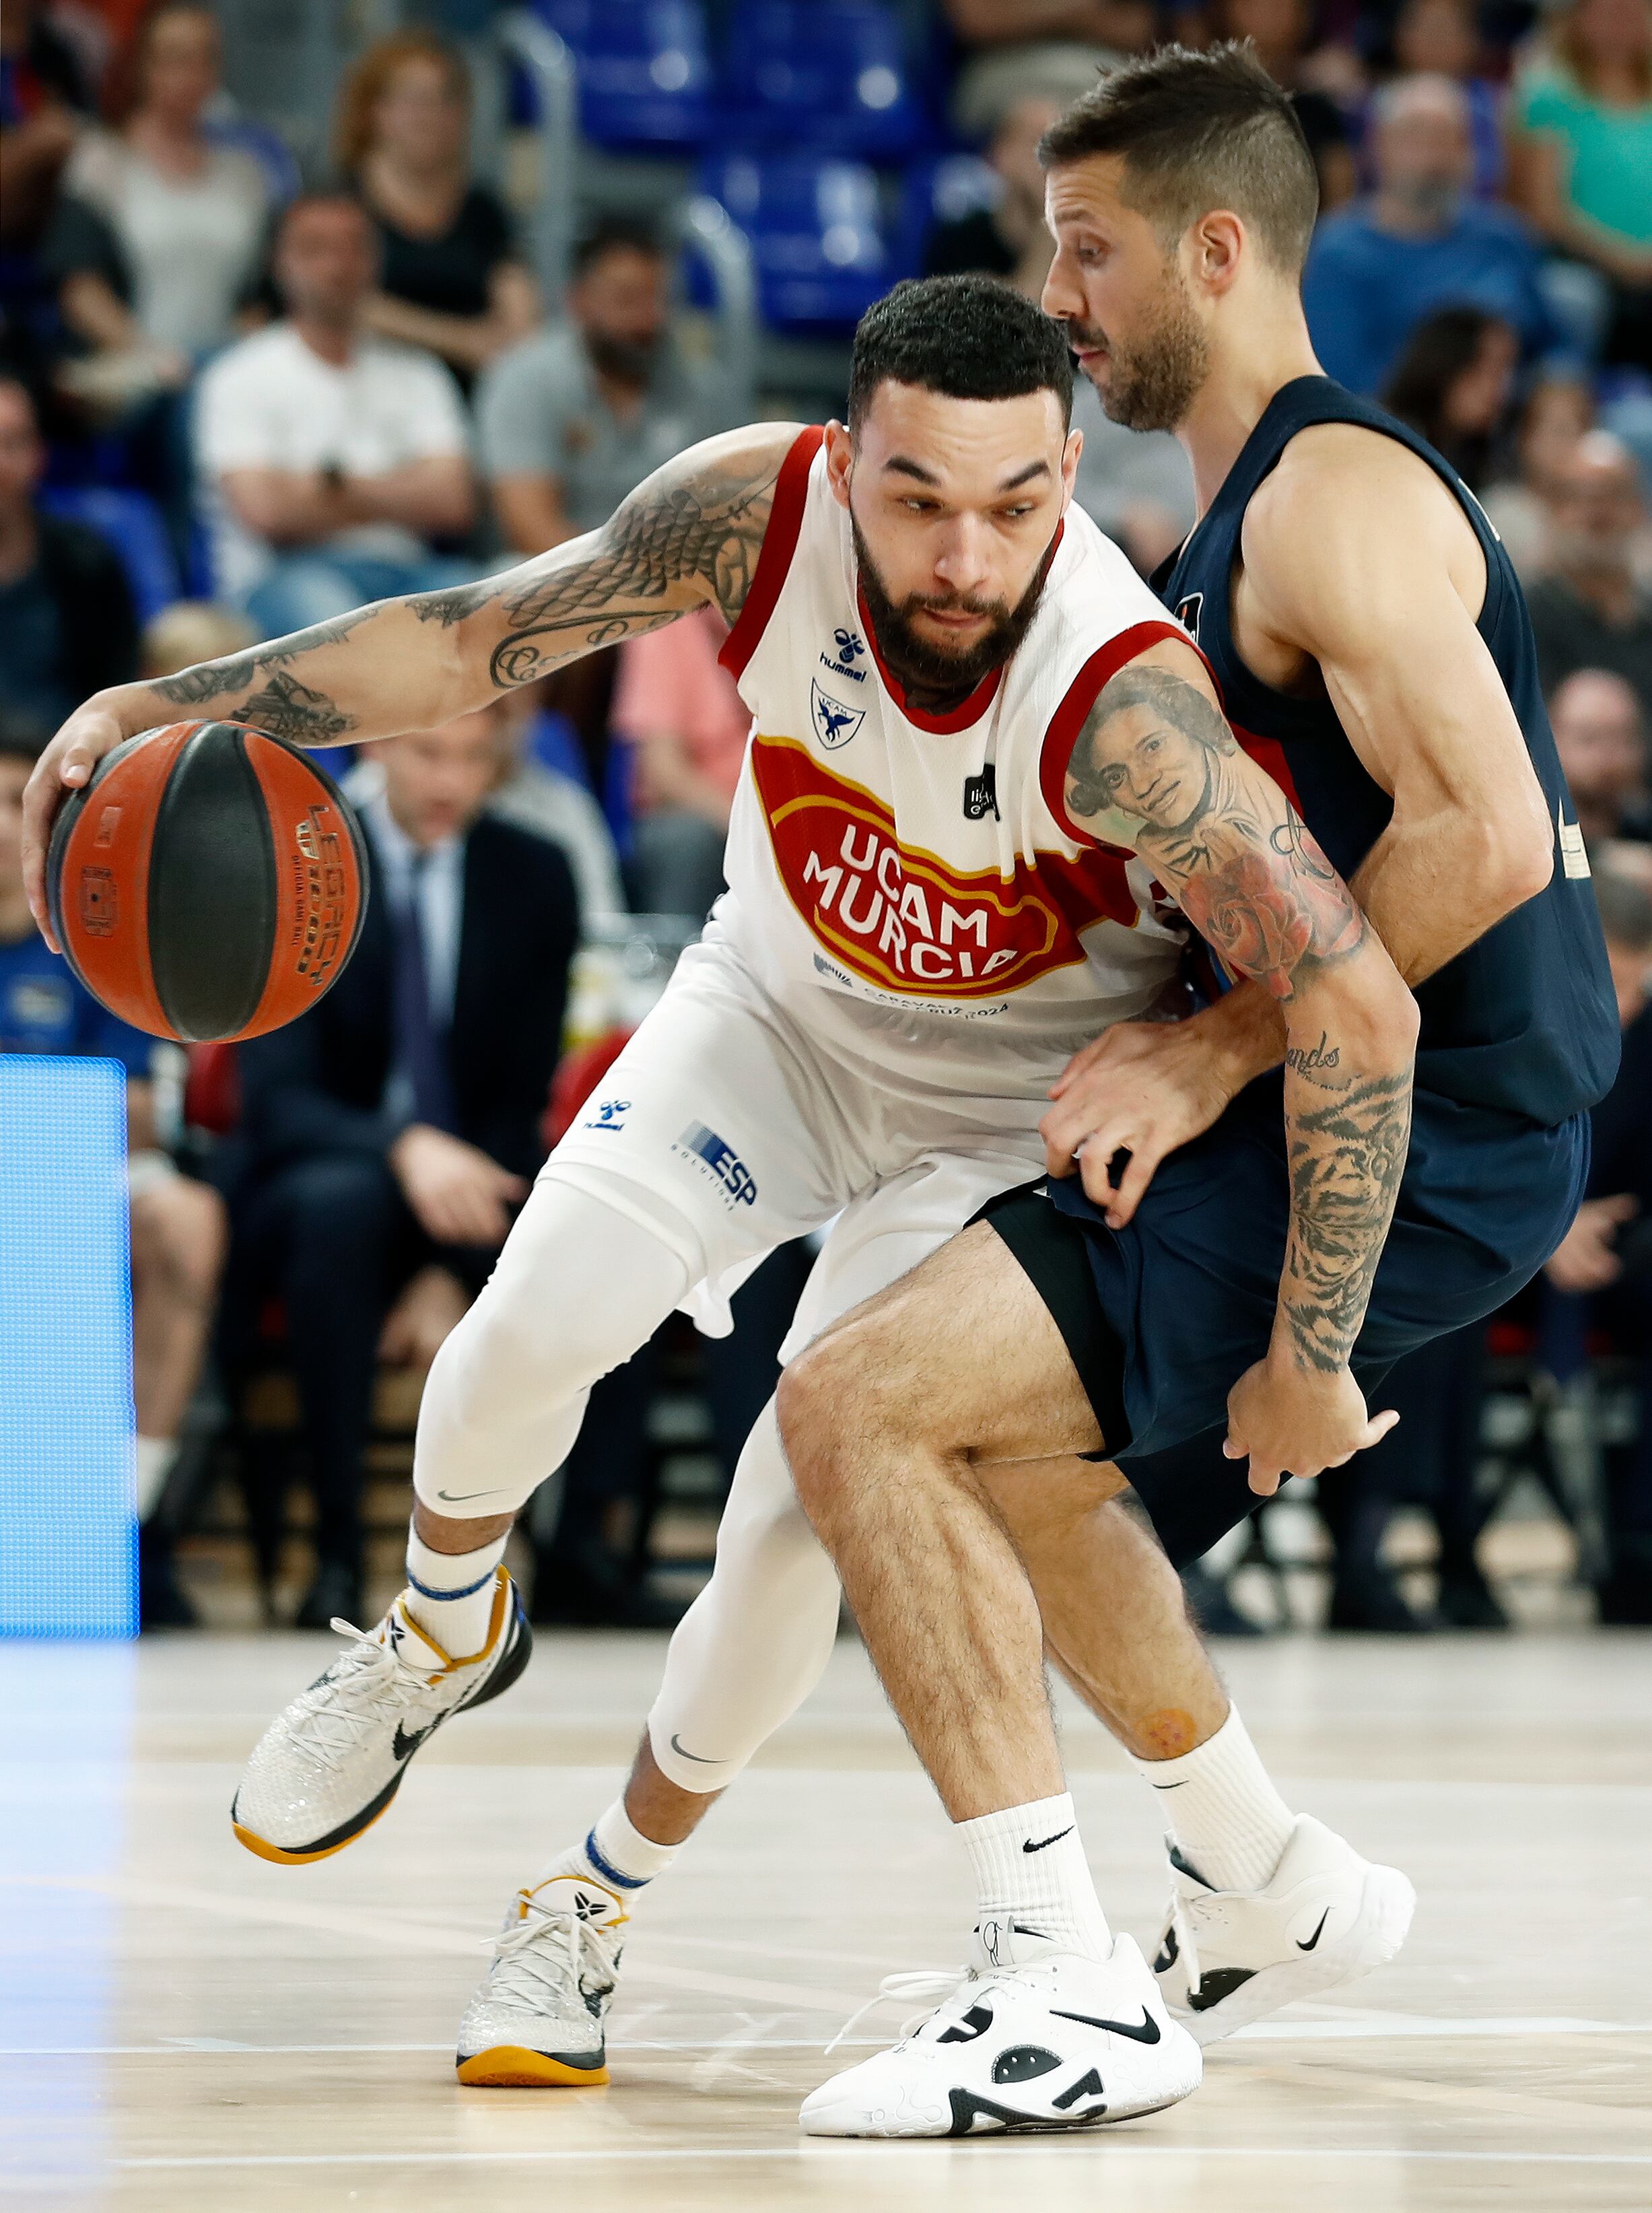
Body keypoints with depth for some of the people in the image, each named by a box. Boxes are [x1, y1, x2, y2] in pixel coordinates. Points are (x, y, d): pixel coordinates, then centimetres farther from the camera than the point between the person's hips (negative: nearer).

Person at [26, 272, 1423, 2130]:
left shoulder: (1125, 704, -39)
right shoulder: (760, 513, -27)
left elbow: (1360, 1010, -41)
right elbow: (482, 636, -13)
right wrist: (184, 703, -22)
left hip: (1007, 1103, -3)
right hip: (777, 1003, 3)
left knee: (803, 1509, -11)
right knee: (535, 1325, -15)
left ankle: (607, 1891, 15)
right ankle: (445, 1632, 19)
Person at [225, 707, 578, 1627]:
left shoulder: (535, 877, 3)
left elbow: (525, 1094, 0)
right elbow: (276, 1100, -14)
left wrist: (455, 1274, -14)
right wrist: (404, 1147, -36)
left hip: (475, 1191, 2)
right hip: (318, 1191, -2)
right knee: (340, 1200, -40)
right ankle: (337, 1548, -31)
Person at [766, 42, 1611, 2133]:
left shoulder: (1337, 494, -14)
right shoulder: (1240, 523, 18)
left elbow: (1483, 839, -25)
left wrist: (1224, 1048, -19)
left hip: (1427, 1134, -11)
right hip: (1346, 1105, 11)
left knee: (858, 1406, -18)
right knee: (988, 1440, 28)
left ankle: (1065, 1995, -17)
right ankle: (1250, 1884, 34)